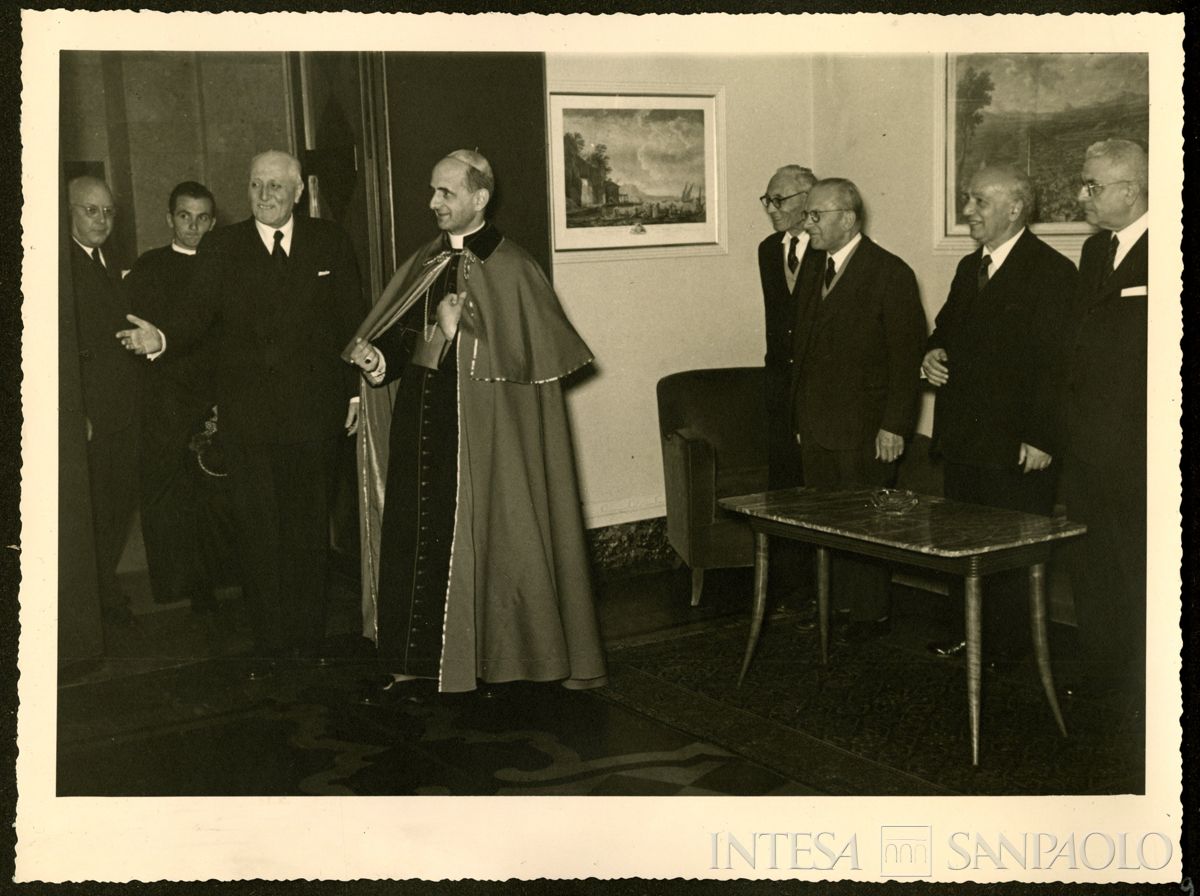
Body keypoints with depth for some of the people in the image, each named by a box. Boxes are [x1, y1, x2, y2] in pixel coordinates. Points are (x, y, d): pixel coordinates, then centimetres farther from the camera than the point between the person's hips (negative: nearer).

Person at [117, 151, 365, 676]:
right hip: (247, 415, 0)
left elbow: (352, 319, 8)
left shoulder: (331, 244, 7)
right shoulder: (220, 248, 6)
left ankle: (309, 635, 20)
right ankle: (269, 641, 13)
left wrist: (355, 390, 3)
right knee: (257, 529, 2)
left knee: (309, 526, 8)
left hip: (314, 410, 0)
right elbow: (199, 311, -6)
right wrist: (161, 337, -27)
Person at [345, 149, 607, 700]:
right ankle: (415, 663, 14)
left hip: (481, 432, -6)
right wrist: (378, 357, -7)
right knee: (412, 537, 5)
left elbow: (521, 359, -11)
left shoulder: (509, 269, -7)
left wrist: (457, 332, -16)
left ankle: (496, 657, 17)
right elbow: (402, 337, 13)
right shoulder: (423, 265, 12)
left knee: (482, 541, 1)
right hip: (420, 422, 6)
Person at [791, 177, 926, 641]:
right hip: (816, 428, 7)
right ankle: (838, 604, 22)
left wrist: (894, 426, -15)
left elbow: (906, 355, -11)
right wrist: (801, 416, 11)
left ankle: (873, 614, 14)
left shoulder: (890, 273, -8)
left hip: (863, 430, -6)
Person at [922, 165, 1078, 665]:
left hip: (1016, 450, -8)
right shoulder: (970, 268, 15)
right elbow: (946, 329, 26)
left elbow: (1056, 363, -15)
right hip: (962, 440, 8)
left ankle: (1007, 651, 12)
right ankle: (969, 636, 26)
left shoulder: (1053, 272, -11)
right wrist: (932, 355, 2)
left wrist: (1041, 439, -18)